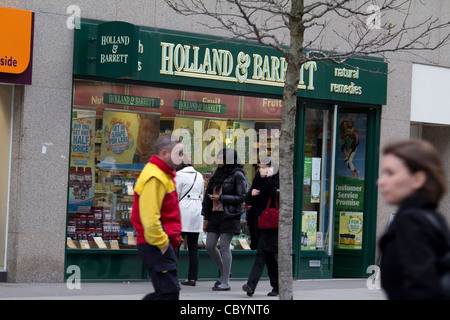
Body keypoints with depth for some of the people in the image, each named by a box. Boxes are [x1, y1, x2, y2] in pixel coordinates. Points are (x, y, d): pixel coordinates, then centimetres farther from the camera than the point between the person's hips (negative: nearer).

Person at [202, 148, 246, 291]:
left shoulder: (237, 176, -5)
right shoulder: (218, 175, 15)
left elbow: (241, 197, -11)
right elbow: (209, 196, 18)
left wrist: (220, 198, -14)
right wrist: (206, 218, 16)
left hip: (229, 215, -7)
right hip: (215, 215, 7)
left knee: (224, 247, -7)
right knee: (210, 246, 4)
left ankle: (225, 282, -3)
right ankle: (224, 272, 25)